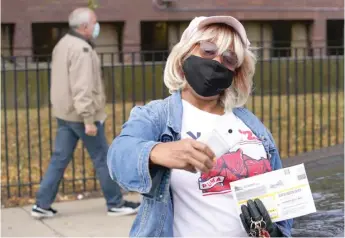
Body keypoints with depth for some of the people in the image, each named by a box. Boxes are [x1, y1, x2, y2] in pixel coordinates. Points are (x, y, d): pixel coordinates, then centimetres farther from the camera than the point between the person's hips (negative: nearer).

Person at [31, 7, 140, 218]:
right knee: (103, 159, 2)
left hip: (65, 114, 9)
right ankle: (116, 204, 12)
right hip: (81, 115, -9)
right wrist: (88, 119, -24)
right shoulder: (81, 49, -18)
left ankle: (42, 205, 10)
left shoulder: (63, 45, 13)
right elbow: (82, 88, -24)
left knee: (59, 159, 10)